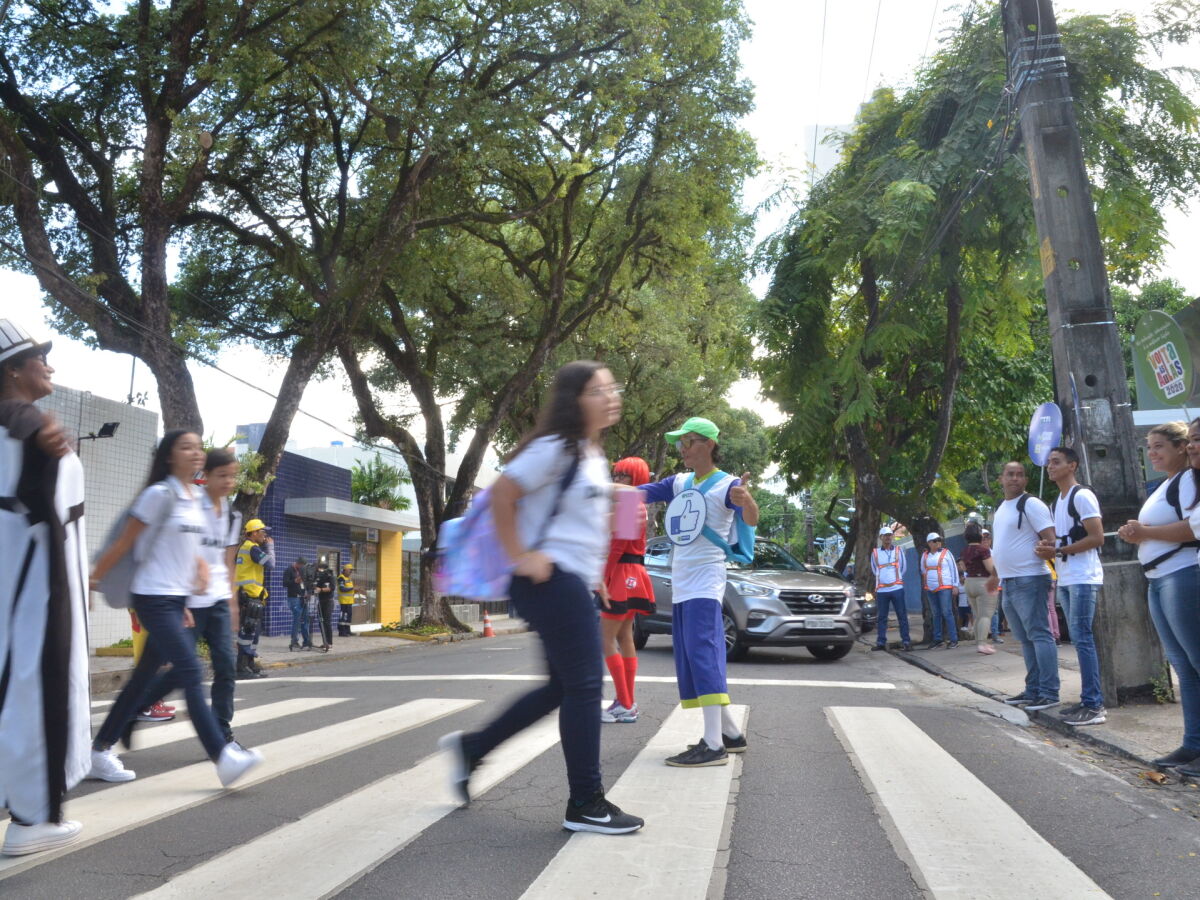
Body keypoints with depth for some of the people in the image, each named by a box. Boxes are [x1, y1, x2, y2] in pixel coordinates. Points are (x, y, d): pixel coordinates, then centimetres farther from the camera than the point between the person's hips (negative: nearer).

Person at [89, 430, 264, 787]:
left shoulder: (195, 499, 11)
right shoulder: (159, 495, -12)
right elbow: (122, 544, -8)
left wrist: (202, 566, 2)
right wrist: (91, 581, -3)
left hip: (178, 599, 8)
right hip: (154, 598, -8)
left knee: (144, 677, 13)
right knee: (192, 673, -14)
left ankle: (100, 752, 24)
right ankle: (223, 757, -16)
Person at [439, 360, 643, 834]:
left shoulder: (592, 454, 15)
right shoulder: (556, 448, -14)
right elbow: (502, 494, -18)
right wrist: (520, 557, -18)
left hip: (576, 583, 10)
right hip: (553, 579, -10)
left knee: (563, 687, 15)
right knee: (584, 685, -5)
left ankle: (471, 747, 27)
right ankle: (586, 804, 6)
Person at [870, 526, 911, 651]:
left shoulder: (898, 550, 5)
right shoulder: (875, 552, 5)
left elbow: (902, 567, 13)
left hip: (897, 588, -1)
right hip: (881, 590, 1)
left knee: (902, 616, -1)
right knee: (882, 617, 5)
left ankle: (906, 641, 3)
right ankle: (881, 642, 9)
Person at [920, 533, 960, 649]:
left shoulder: (946, 552, -2)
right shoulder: (925, 555, 9)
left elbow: (954, 569, -3)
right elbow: (923, 570, 20)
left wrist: (955, 586, -7)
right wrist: (924, 583, 17)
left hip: (944, 587, -5)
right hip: (931, 589, 5)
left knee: (947, 613, -10)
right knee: (936, 614, 9)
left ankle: (953, 639, -6)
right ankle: (937, 640, 13)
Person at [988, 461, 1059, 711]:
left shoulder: (1031, 504, -8)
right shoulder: (1000, 509, 18)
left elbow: (1050, 538, -15)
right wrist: (996, 575, 28)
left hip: (1028, 581, -9)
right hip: (1008, 583, 9)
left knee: (1039, 635, -8)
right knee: (1025, 639, 13)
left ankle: (1049, 693, -5)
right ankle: (1033, 690, 19)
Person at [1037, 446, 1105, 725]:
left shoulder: (1082, 496, -9)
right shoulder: (1057, 502, 18)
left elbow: (1097, 538, -14)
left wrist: (1058, 550, -16)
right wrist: (1049, 547, 3)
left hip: (1083, 578, -9)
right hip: (1065, 579, 9)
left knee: (1082, 638, -10)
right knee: (1079, 639, 11)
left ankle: (1094, 705, -7)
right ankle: (1089, 700, 17)